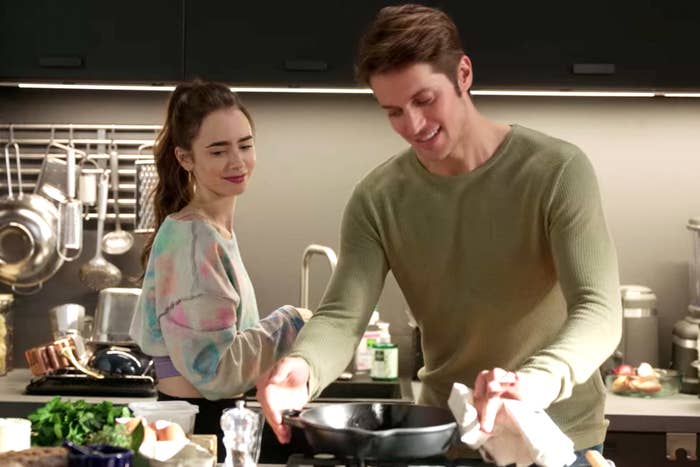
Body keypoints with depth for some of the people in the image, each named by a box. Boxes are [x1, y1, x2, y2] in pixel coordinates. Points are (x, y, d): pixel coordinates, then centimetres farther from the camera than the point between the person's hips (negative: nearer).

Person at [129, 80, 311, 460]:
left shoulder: (214, 229, 10)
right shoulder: (194, 238, -18)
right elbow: (213, 365, -21)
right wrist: (289, 325, -13)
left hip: (213, 417, 9)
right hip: (198, 426, -9)